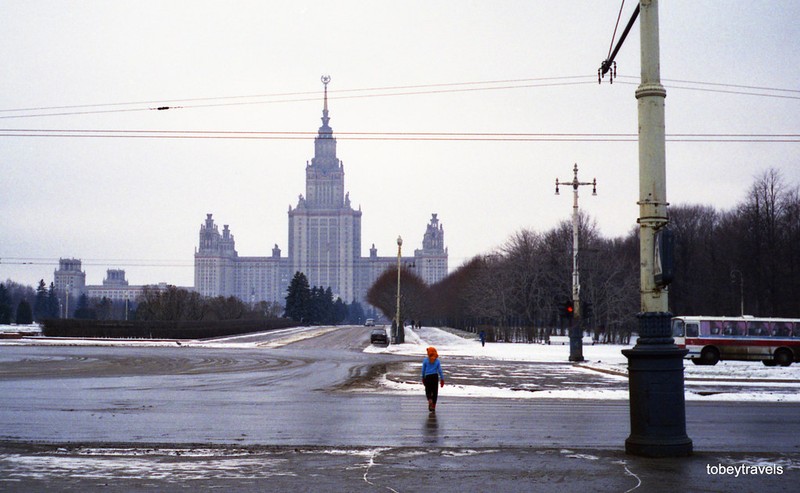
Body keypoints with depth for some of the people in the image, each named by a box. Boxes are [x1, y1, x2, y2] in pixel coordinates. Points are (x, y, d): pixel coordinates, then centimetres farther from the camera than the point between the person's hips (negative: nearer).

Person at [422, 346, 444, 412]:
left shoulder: (425, 360, -3)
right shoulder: (437, 361, -1)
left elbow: (423, 370, 1)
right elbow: (440, 371, -2)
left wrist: (423, 378, 13)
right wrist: (442, 379, 2)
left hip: (427, 377, -1)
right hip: (435, 377, 1)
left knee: (428, 391, 10)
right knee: (435, 391, 10)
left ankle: (430, 400, -20)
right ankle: (433, 406, 10)